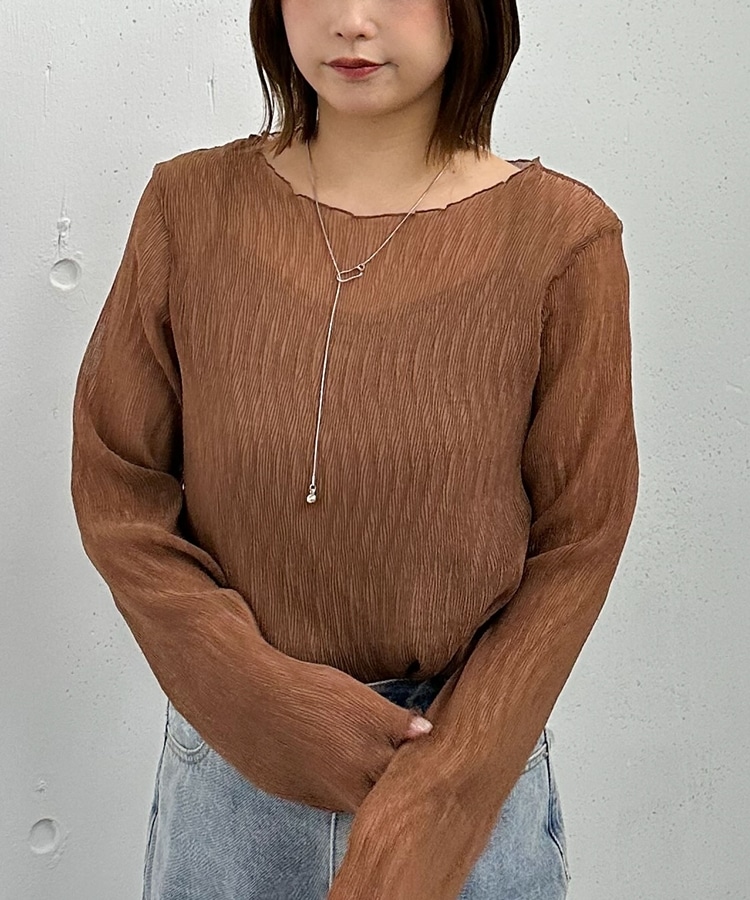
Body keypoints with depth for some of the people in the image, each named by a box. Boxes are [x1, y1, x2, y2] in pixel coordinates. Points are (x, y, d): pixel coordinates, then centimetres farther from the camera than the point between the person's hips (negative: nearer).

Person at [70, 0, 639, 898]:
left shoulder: (561, 235, -11)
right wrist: (266, 701, -14)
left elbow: (573, 550, -8)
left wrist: (435, 807, -12)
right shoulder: (191, 206, -7)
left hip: (471, 755, -1)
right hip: (229, 748, 2)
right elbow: (115, 487, -4)